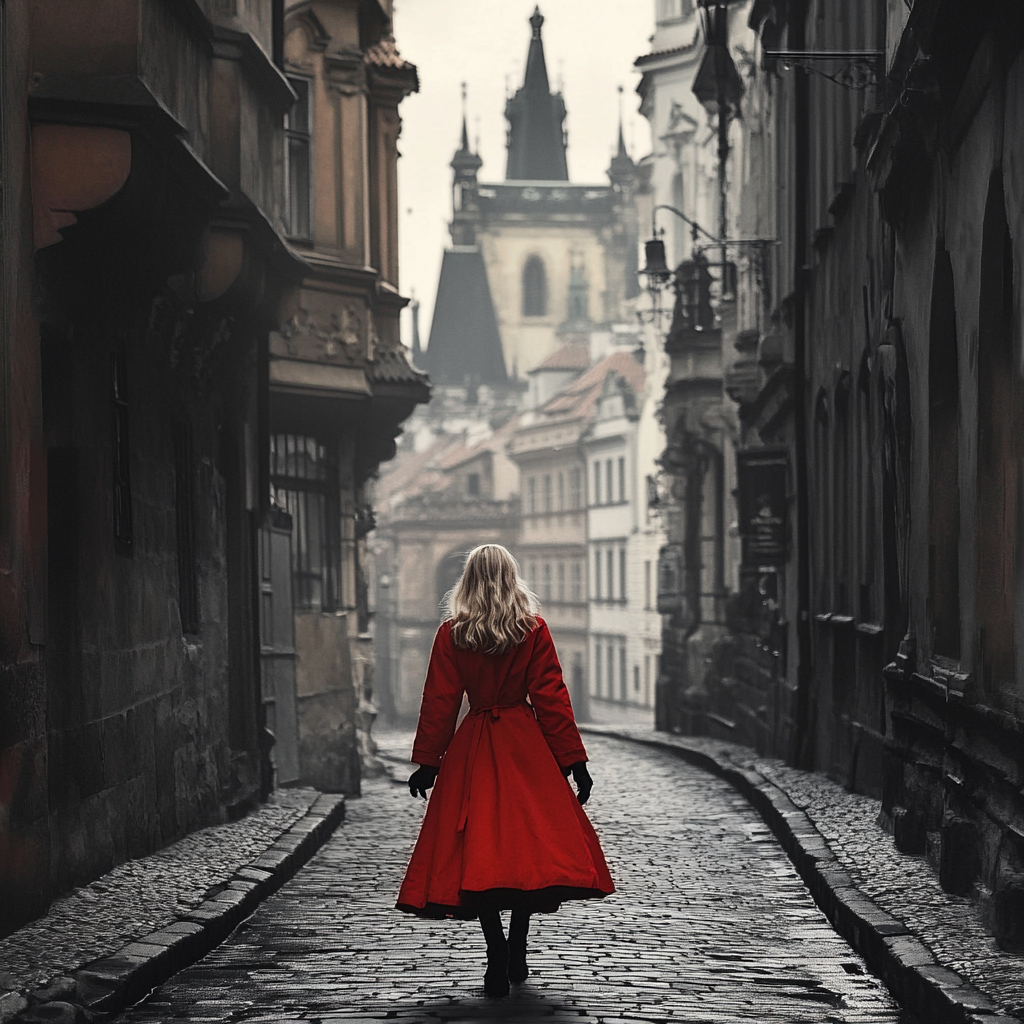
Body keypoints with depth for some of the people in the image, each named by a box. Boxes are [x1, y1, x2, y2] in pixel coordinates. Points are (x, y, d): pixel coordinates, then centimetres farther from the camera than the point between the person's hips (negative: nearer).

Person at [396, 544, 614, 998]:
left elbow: (439, 704, 0)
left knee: (476, 855, 0)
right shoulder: (534, 631, -1)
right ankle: (517, 954, 7)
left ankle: (497, 955, -11)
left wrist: (427, 762, 8)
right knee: (533, 844, 8)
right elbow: (551, 699, -2)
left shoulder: (451, 635, -1)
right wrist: (574, 761, 2)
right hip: (526, 747, 0)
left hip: (472, 752, 0)